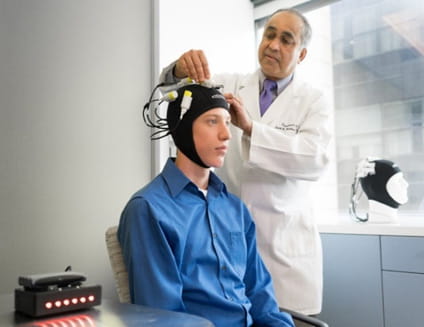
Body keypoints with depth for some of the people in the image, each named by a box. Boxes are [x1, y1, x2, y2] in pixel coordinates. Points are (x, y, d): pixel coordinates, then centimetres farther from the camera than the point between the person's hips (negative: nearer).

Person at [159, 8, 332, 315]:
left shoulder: (314, 101, 2)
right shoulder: (230, 85, 9)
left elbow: (315, 159, -15)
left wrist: (250, 127, -26)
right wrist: (181, 69, -28)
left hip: (285, 239, -1)